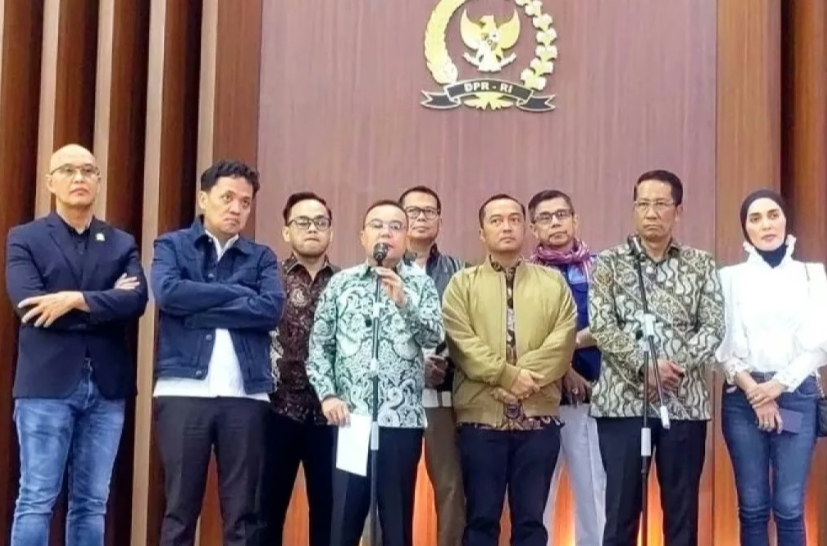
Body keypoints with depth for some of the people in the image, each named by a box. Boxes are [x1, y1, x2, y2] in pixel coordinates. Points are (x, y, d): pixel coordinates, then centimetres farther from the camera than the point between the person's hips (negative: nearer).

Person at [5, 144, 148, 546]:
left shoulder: (122, 244, 12)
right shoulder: (24, 238, 4)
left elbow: (137, 300, -6)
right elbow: (29, 305, -11)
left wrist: (76, 300, -16)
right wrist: (106, 303, -8)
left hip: (106, 387, 3)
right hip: (47, 384, -3)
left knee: (92, 503, 7)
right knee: (36, 499, -1)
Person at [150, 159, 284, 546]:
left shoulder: (261, 257, 14)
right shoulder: (172, 246, 10)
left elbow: (271, 308, -4)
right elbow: (168, 293, -10)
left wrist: (200, 309, -8)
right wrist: (237, 293, -5)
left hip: (246, 395, 2)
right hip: (184, 392, -1)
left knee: (244, 513, 3)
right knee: (181, 508, 3)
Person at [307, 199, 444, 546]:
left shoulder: (421, 284, 6)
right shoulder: (340, 283, 8)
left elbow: (435, 337, -8)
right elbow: (319, 346, 8)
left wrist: (403, 301, -23)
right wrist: (327, 395, -4)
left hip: (402, 419, 0)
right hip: (350, 417, 1)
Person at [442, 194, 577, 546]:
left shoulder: (554, 283, 12)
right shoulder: (462, 284, 7)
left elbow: (562, 343, -2)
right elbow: (461, 344, -7)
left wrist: (528, 379, -15)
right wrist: (509, 375, -16)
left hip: (538, 419, 1)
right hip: (481, 418, -1)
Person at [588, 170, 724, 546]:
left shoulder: (700, 264, 8)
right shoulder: (608, 263, 3)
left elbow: (713, 327, 0)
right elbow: (602, 328, -7)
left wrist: (678, 364, -15)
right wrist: (645, 365, -18)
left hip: (685, 402, 2)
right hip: (623, 399, -1)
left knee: (682, 507, 8)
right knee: (622, 506, 4)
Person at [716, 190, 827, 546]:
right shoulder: (730, 277, 6)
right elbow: (721, 344, 0)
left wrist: (779, 385, -9)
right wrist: (751, 388, -12)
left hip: (797, 396, 0)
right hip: (743, 398, 0)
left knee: (789, 508, -2)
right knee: (752, 507, 4)